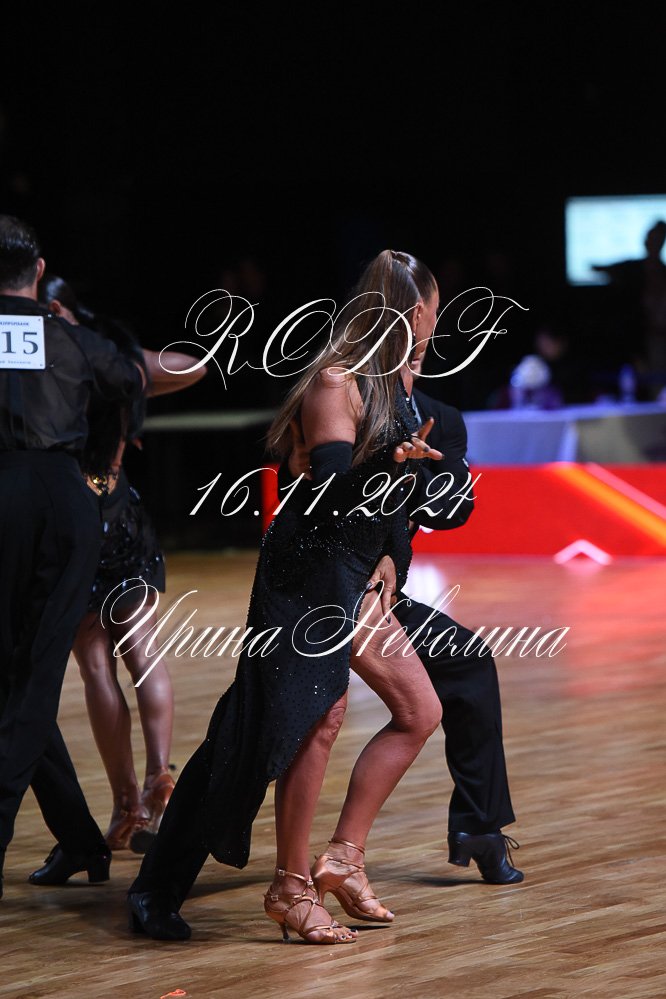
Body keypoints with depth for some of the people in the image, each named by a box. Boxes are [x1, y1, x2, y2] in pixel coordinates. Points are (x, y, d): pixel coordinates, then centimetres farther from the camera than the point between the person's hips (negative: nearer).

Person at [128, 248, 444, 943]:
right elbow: (332, 490, -19)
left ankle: (342, 859, 10)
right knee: (321, 715, -18)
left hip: (355, 576, 10)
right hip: (309, 569, -10)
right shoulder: (337, 381, -12)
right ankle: (291, 887, -12)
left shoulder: (392, 380, 14)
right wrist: (389, 464, -34)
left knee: (419, 712, 8)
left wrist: (390, 563, 9)